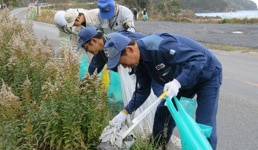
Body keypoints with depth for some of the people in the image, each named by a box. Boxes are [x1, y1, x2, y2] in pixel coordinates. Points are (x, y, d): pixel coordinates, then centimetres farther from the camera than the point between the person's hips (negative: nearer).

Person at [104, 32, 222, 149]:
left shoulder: (160, 46, -35)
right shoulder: (140, 62, -6)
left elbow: (198, 59, -37)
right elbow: (143, 90, 4)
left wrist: (178, 82, -48)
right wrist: (125, 112, -5)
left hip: (207, 75, -8)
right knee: (162, 115, 10)